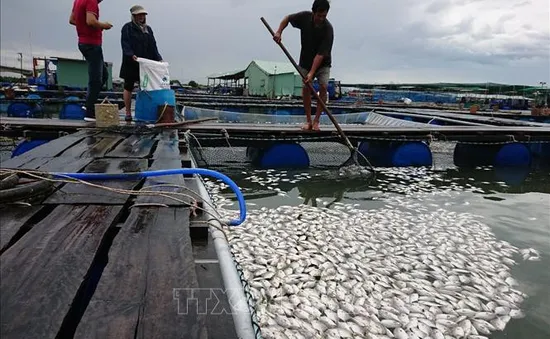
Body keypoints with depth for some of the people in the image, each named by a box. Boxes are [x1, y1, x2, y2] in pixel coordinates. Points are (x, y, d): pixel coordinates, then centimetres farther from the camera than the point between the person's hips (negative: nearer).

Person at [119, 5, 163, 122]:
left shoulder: (148, 29, 16)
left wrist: (158, 58, 0)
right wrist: (131, 55, -28)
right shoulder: (127, 28, -1)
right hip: (131, 63, -4)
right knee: (128, 87, 4)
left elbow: (153, 46, 12)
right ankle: (128, 113, 11)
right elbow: (125, 44, -12)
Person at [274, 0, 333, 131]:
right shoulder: (305, 17, -16)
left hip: (322, 63, -2)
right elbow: (287, 18, 2)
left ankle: (316, 121, -8)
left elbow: (321, 54, -29)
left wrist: (312, 72, -35)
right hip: (305, 61, 2)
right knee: (305, 88, -7)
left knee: (323, 87, -17)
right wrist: (279, 32, -14)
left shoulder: (328, 29, -26)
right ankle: (308, 121, 4)